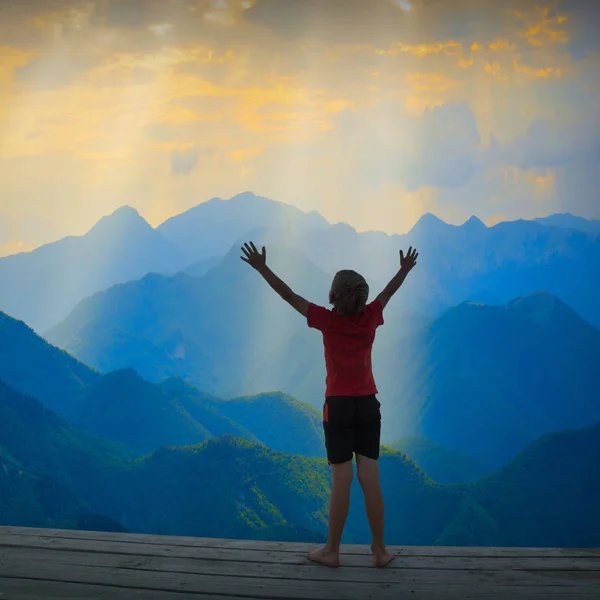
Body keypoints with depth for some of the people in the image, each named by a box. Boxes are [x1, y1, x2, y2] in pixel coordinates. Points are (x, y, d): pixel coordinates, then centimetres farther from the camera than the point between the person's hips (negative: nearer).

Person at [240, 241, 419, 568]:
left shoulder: (327, 320, -10)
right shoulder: (369, 318, 0)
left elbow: (289, 295, -6)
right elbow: (388, 291, 17)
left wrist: (262, 267, 1)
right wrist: (406, 269, 34)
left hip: (339, 407, -3)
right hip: (368, 406, 3)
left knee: (341, 482, 2)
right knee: (371, 480, 8)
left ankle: (331, 551, 14)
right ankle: (379, 550, 16)